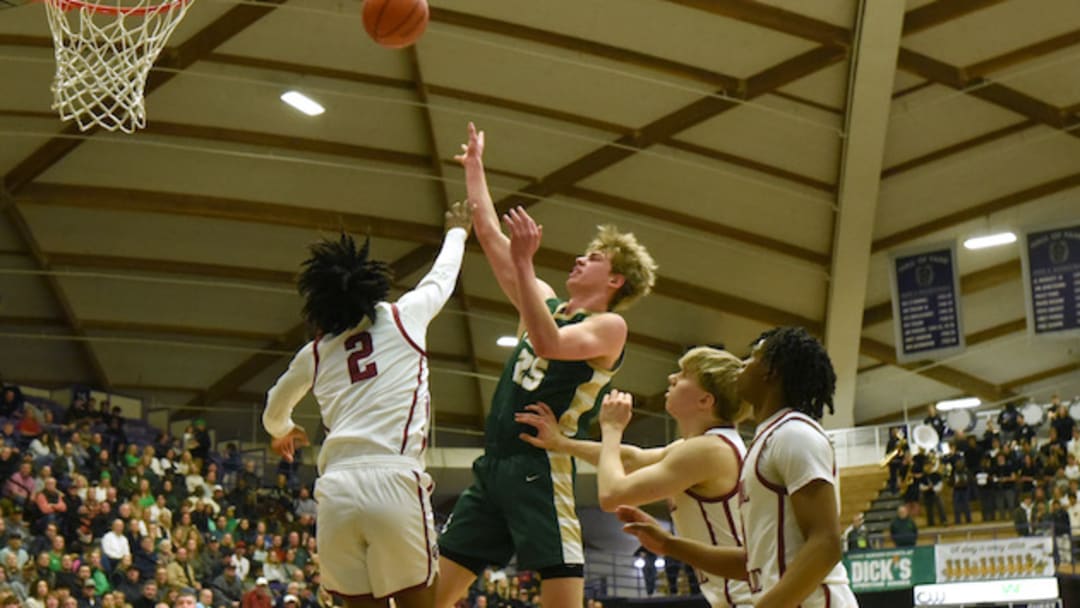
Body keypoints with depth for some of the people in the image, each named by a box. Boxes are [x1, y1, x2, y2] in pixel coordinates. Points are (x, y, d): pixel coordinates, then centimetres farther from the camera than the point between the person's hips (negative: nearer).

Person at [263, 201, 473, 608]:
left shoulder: (315, 352, 20)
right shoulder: (404, 316, 12)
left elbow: (274, 413, 37)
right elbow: (442, 277, 34)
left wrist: (284, 432, 61)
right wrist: (457, 232, 55)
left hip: (335, 490, 4)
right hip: (394, 483, -3)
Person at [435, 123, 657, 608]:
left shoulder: (610, 326, -3)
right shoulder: (545, 302, 18)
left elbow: (550, 343, -23)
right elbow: (490, 237, 22)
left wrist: (525, 263, -25)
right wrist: (474, 167, 26)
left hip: (540, 470, -8)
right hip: (493, 465, 8)